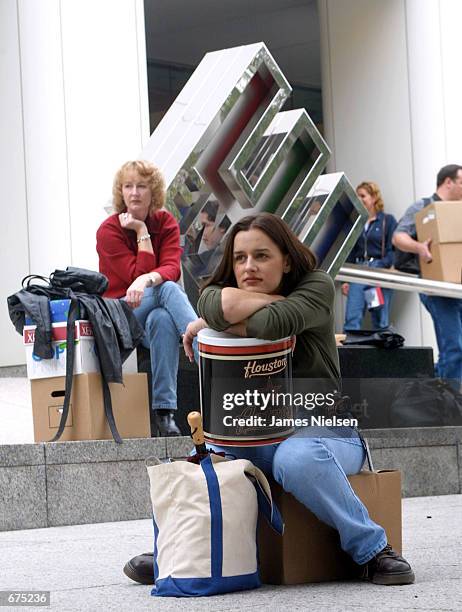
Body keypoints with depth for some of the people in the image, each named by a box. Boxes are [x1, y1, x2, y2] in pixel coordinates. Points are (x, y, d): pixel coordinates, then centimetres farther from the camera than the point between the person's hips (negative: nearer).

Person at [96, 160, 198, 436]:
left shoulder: (166, 223, 3)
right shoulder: (109, 230, -7)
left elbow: (171, 269, -14)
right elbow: (138, 275, -14)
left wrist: (147, 279, -36)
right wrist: (142, 232, -14)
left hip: (156, 312, 3)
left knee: (162, 319, -37)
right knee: (167, 289, -33)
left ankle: (164, 410, -42)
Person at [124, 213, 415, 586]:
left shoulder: (316, 287, -7)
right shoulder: (222, 289, 5)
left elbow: (272, 324, -28)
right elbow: (217, 305, -23)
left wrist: (209, 325, -13)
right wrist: (281, 300, -16)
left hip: (323, 431, -5)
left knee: (296, 457, -37)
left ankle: (372, 550, -23)